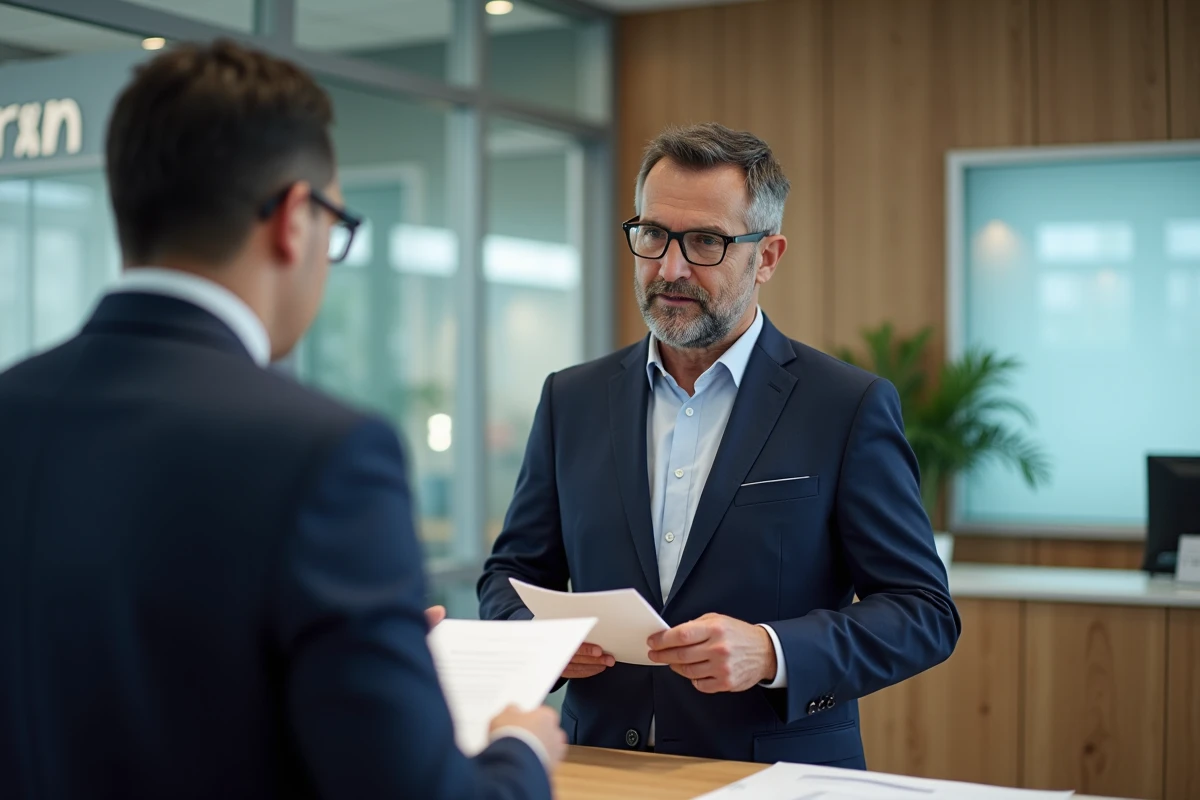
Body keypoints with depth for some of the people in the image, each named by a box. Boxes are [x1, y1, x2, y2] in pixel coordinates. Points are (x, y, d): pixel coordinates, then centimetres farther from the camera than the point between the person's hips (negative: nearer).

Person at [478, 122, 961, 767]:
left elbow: (924, 613, -2)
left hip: (779, 772, -2)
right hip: (603, 770, 3)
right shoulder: (573, 399, 10)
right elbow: (510, 573, 17)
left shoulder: (848, 407, -1)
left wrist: (771, 652, -17)